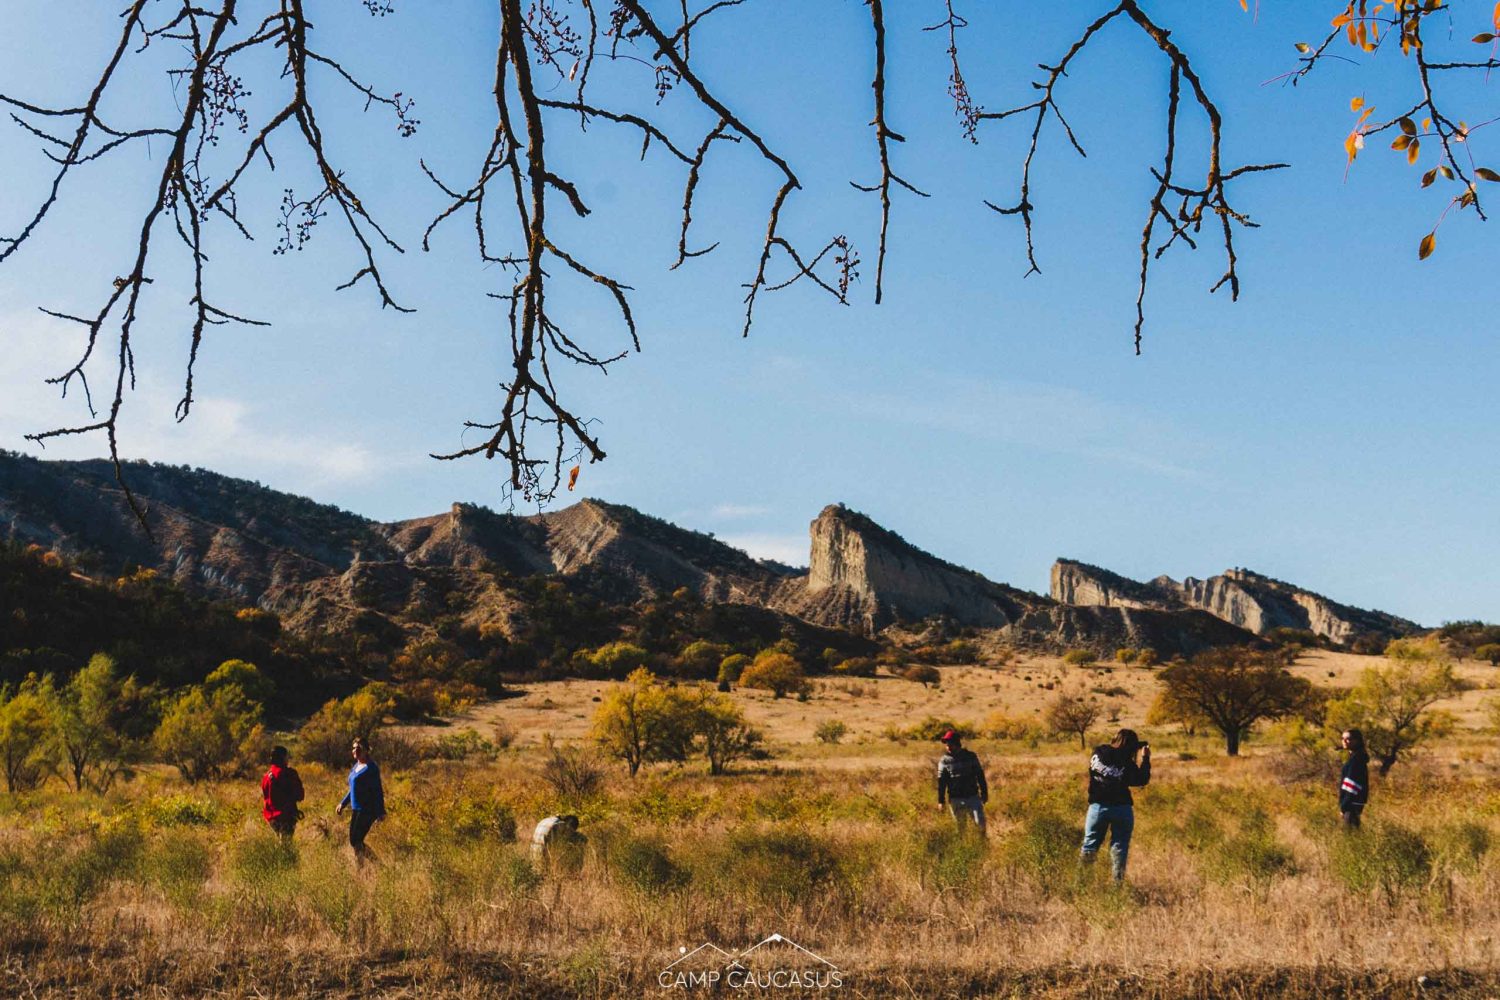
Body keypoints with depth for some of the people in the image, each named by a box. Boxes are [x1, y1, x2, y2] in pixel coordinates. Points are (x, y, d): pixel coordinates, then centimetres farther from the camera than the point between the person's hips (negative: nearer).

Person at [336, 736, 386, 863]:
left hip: (367, 810, -9)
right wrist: (342, 803, 22)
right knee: (354, 841, 10)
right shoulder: (355, 767, 15)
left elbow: (377, 791, -15)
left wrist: (381, 812, -19)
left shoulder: (371, 768, -11)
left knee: (356, 841, -12)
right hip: (357, 809, 9)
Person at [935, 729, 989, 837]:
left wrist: (984, 793, 8)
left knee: (980, 823, -8)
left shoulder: (970, 756, 1)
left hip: (973, 797, 0)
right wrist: (941, 801, 0)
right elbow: (941, 782, 2)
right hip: (956, 799, 0)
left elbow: (980, 775, 8)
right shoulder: (944, 761, 0)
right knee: (961, 828, 6)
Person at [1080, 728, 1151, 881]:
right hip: (1121, 808, -3)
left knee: (1090, 844, 11)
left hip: (1097, 806, 3)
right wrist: (1145, 759, 10)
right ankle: (1117, 880, 7)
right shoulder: (1127, 763, -11)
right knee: (1119, 846, 8)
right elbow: (1141, 780, 1)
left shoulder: (1097, 753, -1)